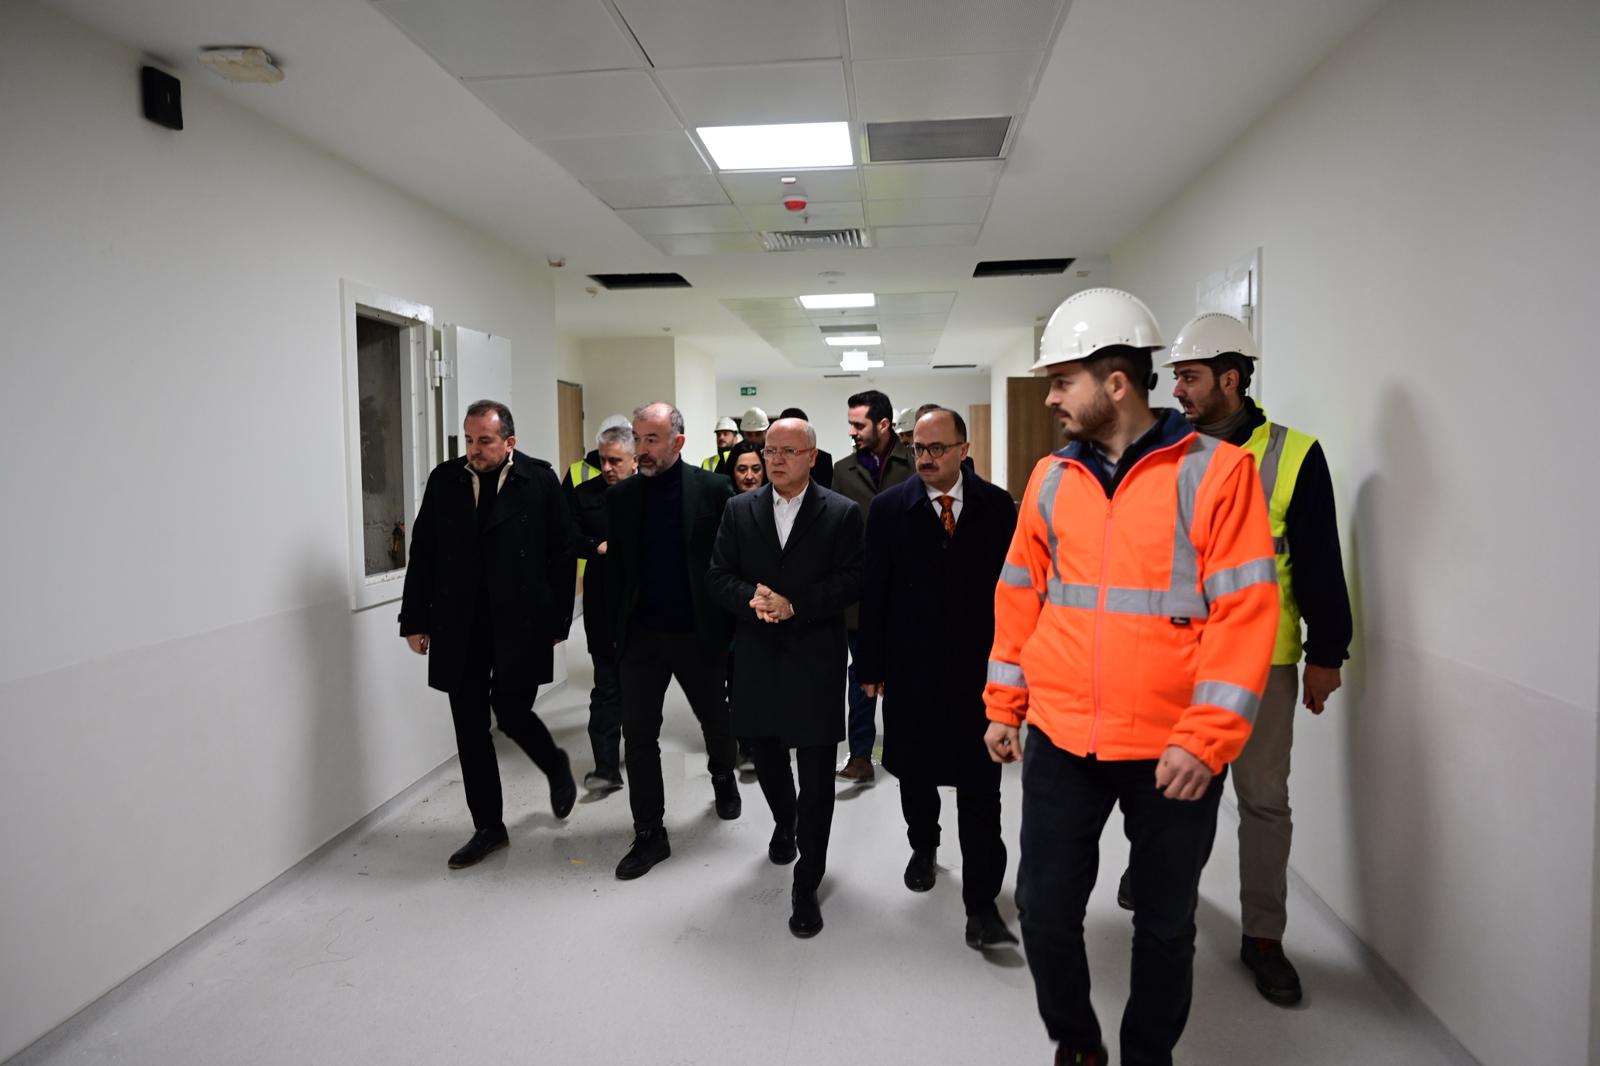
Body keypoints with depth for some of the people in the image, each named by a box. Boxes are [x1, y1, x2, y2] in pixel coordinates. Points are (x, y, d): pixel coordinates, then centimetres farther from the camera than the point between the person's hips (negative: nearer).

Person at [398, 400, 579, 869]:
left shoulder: (539, 480, -5)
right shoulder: (444, 479, 3)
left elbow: (561, 553, -3)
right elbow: (423, 553, 6)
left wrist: (558, 621, -4)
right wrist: (416, 619, 3)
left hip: (521, 623, -3)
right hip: (459, 626, 3)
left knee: (511, 713, -1)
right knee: (470, 729, 7)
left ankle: (557, 767, 33)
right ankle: (488, 827, 23)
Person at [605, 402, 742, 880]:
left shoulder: (714, 490, -8)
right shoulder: (620, 495, 2)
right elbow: (615, 566, 7)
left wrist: (730, 625, -7)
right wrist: (619, 623, 2)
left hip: (700, 633, -2)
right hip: (640, 635, 2)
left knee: (716, 719, 18)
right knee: (639, 734, 2)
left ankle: (723, 776, 48)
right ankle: (649, 834, 14)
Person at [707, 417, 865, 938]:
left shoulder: (842, 514, -4)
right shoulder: (739, 510, 6)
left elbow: (852, 581, -9)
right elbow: (718, 575, 4)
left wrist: (794, 605, -19)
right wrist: (751, 597, -16)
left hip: (815, 659, -4)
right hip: (758, 657, 4)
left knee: (816, 774, -2)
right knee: (767, 756, 20)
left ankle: (806, 886, 9)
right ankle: (784, 822, 51)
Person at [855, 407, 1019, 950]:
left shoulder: (997, 506, -1)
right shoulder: (889, 508, -2)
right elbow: (874, 593, -1)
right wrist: (871, 666, -1)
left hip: (979, 666, -1)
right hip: (911, 666, 1)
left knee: (979, 784, -1)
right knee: (914, 770, 18)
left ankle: (981, 904, 8)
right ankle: (924, 846, 46)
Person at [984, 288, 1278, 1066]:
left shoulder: (1216, 471, -9)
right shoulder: (1050, 478, 4)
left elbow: (1244, 611, -13)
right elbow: (1019, 597, 10)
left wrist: (1205, 738, -17)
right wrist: (1004, 705, 10)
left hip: (1174, 747, -3)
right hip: (1060, 739, 4)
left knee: (1165, 922, 14)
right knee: (1044, 906, 10)